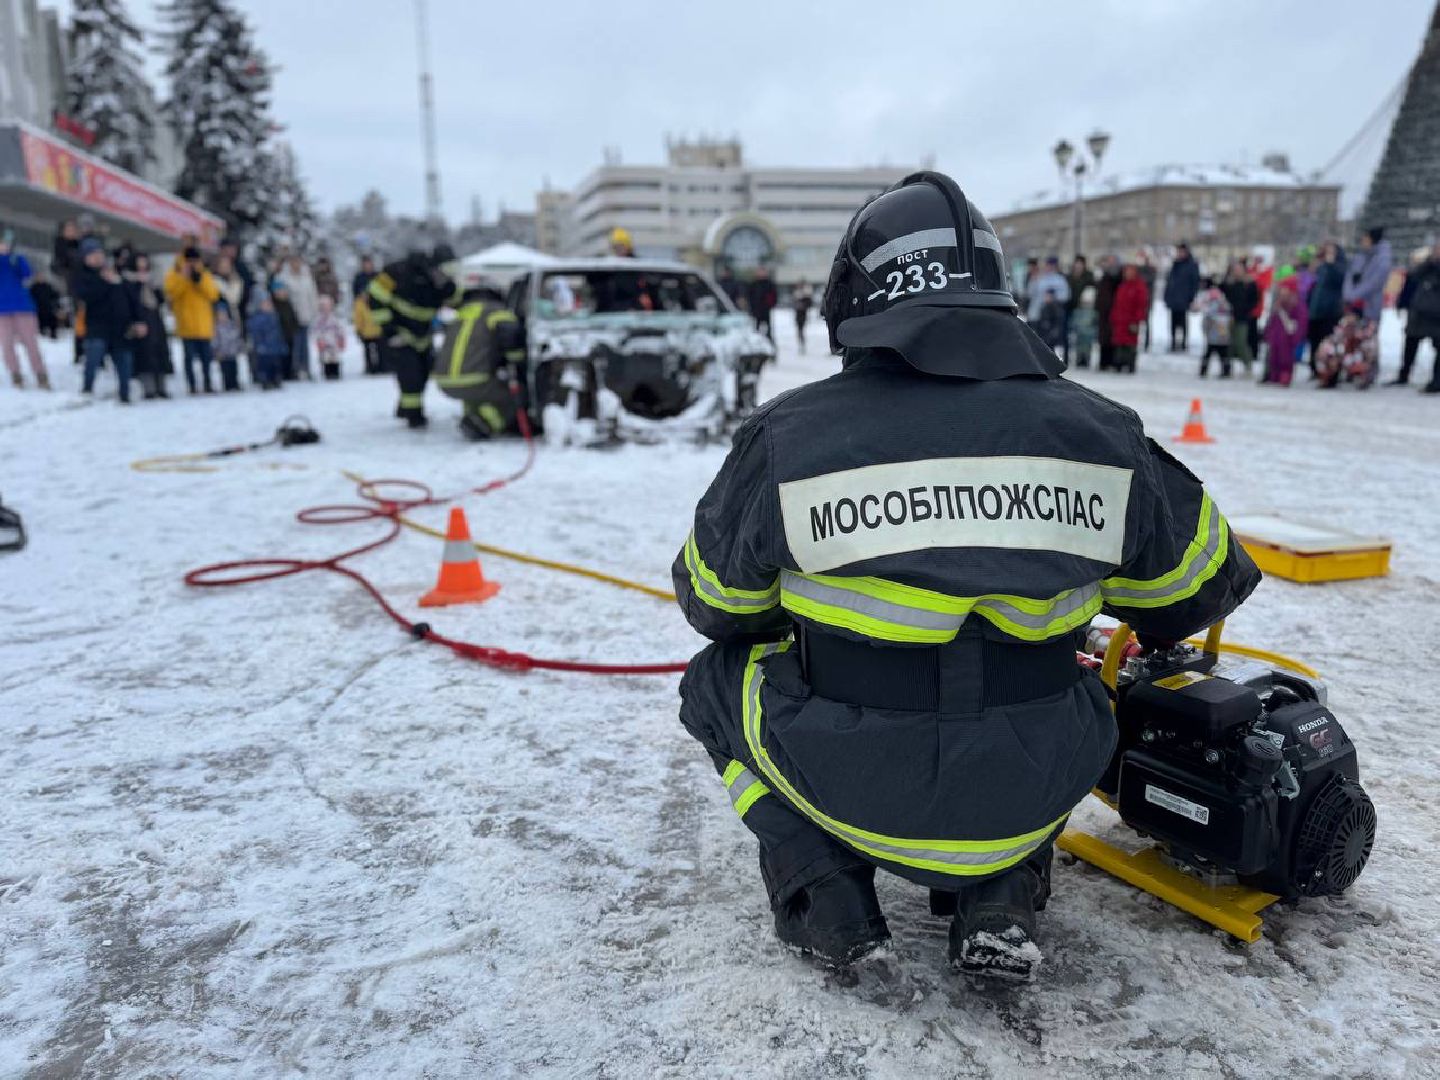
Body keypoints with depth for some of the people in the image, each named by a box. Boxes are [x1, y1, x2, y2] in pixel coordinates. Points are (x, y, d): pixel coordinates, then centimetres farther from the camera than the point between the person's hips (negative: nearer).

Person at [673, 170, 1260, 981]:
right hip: (1029, 795, 3)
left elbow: (714, 603, 6)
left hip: (849, 790, -2)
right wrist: (1151, 633, 36)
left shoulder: (787, 438, -10)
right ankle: (1002, 898, 17)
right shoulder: (1100, 433, -4)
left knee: (720, 677, 24)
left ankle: (824, 894, 12)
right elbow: (1201, 585, 12)